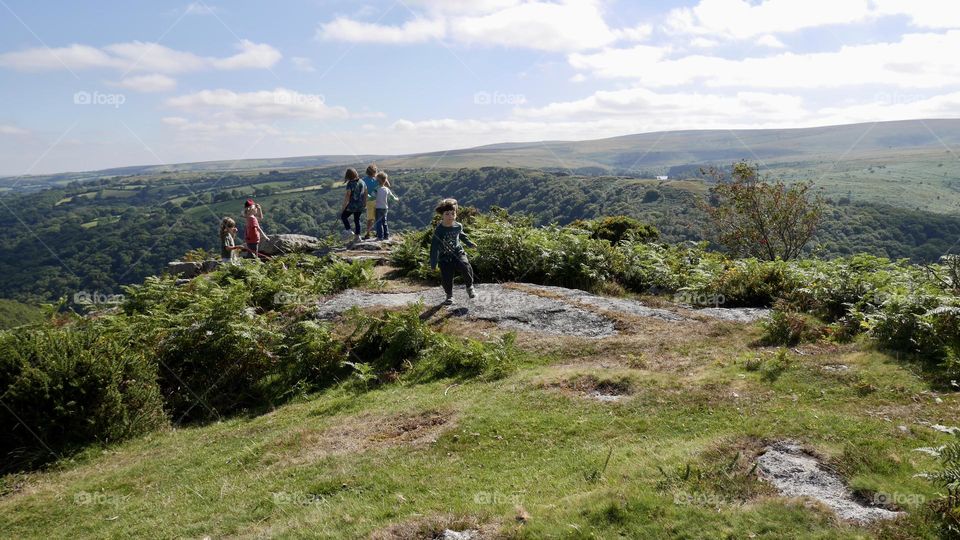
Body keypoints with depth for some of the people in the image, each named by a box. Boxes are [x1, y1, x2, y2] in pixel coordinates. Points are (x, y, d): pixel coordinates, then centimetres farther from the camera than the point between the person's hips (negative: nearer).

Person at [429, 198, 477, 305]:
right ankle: (449, 296, 25)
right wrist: (433, 263, -8)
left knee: (466, 268, -22)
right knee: (446, 278, -2)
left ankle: (469, 286, 5)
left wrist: (469, 243, 32)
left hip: (458, 253, 2)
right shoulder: (438, 231, -13)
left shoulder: (458, 226, -2)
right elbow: (434, 248, -9)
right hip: (445, 258, -1)